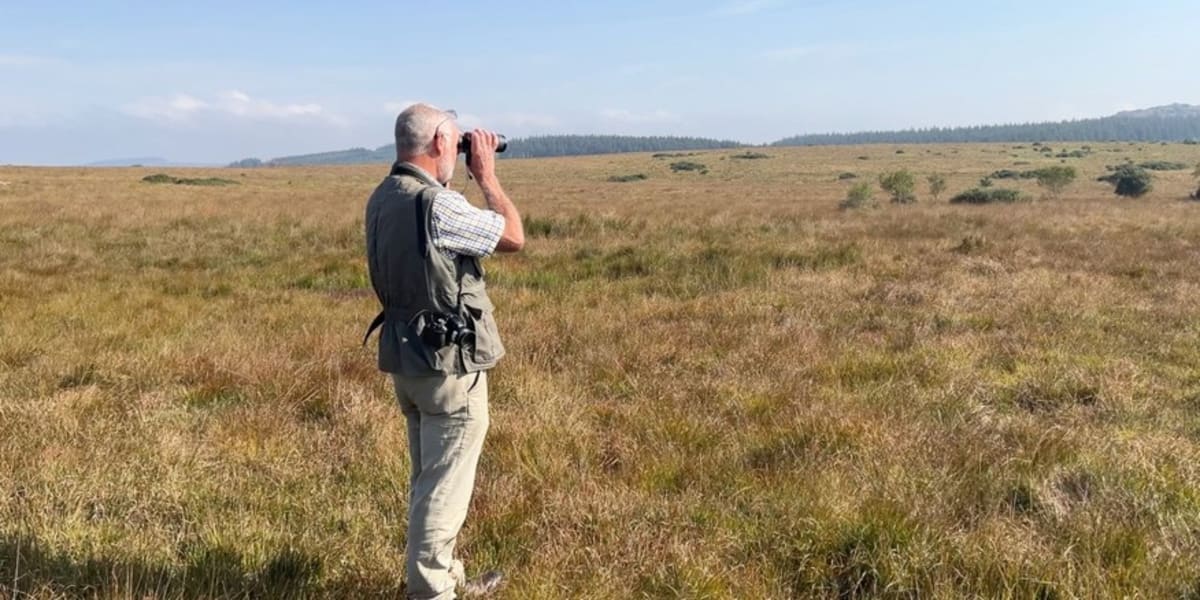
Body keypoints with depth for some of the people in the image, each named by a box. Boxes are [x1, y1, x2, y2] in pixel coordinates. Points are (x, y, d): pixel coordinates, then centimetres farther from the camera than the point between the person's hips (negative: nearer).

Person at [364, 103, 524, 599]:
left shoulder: (381, 200, 6)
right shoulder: (437, 204, -22)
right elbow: (514, 237, -13)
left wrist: (472, 178, 13)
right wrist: (486, 174, -3)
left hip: (405, 355, 9)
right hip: (449, 361, -9)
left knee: (427, 478, 20)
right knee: (445, 484, 2)